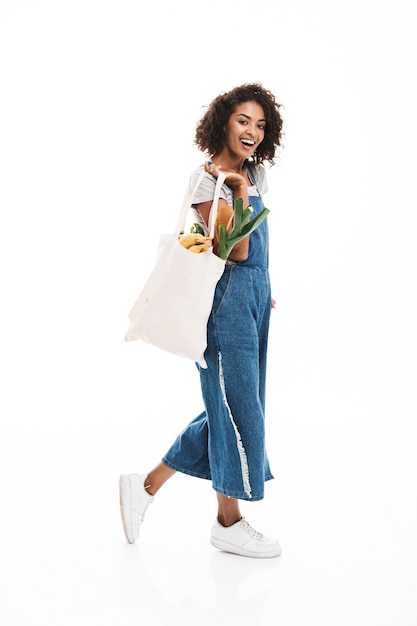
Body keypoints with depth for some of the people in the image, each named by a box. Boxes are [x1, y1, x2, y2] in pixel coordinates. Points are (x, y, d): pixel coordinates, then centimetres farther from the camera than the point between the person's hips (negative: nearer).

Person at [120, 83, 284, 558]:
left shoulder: (255, 173, 12)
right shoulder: (207, 179, -12)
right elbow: (236, 250, -19)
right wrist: (242, 192, -20)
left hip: (253, 297, 9)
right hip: (228, 300, -9)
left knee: (227, 408, 13)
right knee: (238, 408, 0)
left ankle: (146, 486, 23)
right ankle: (229, 523, 17)